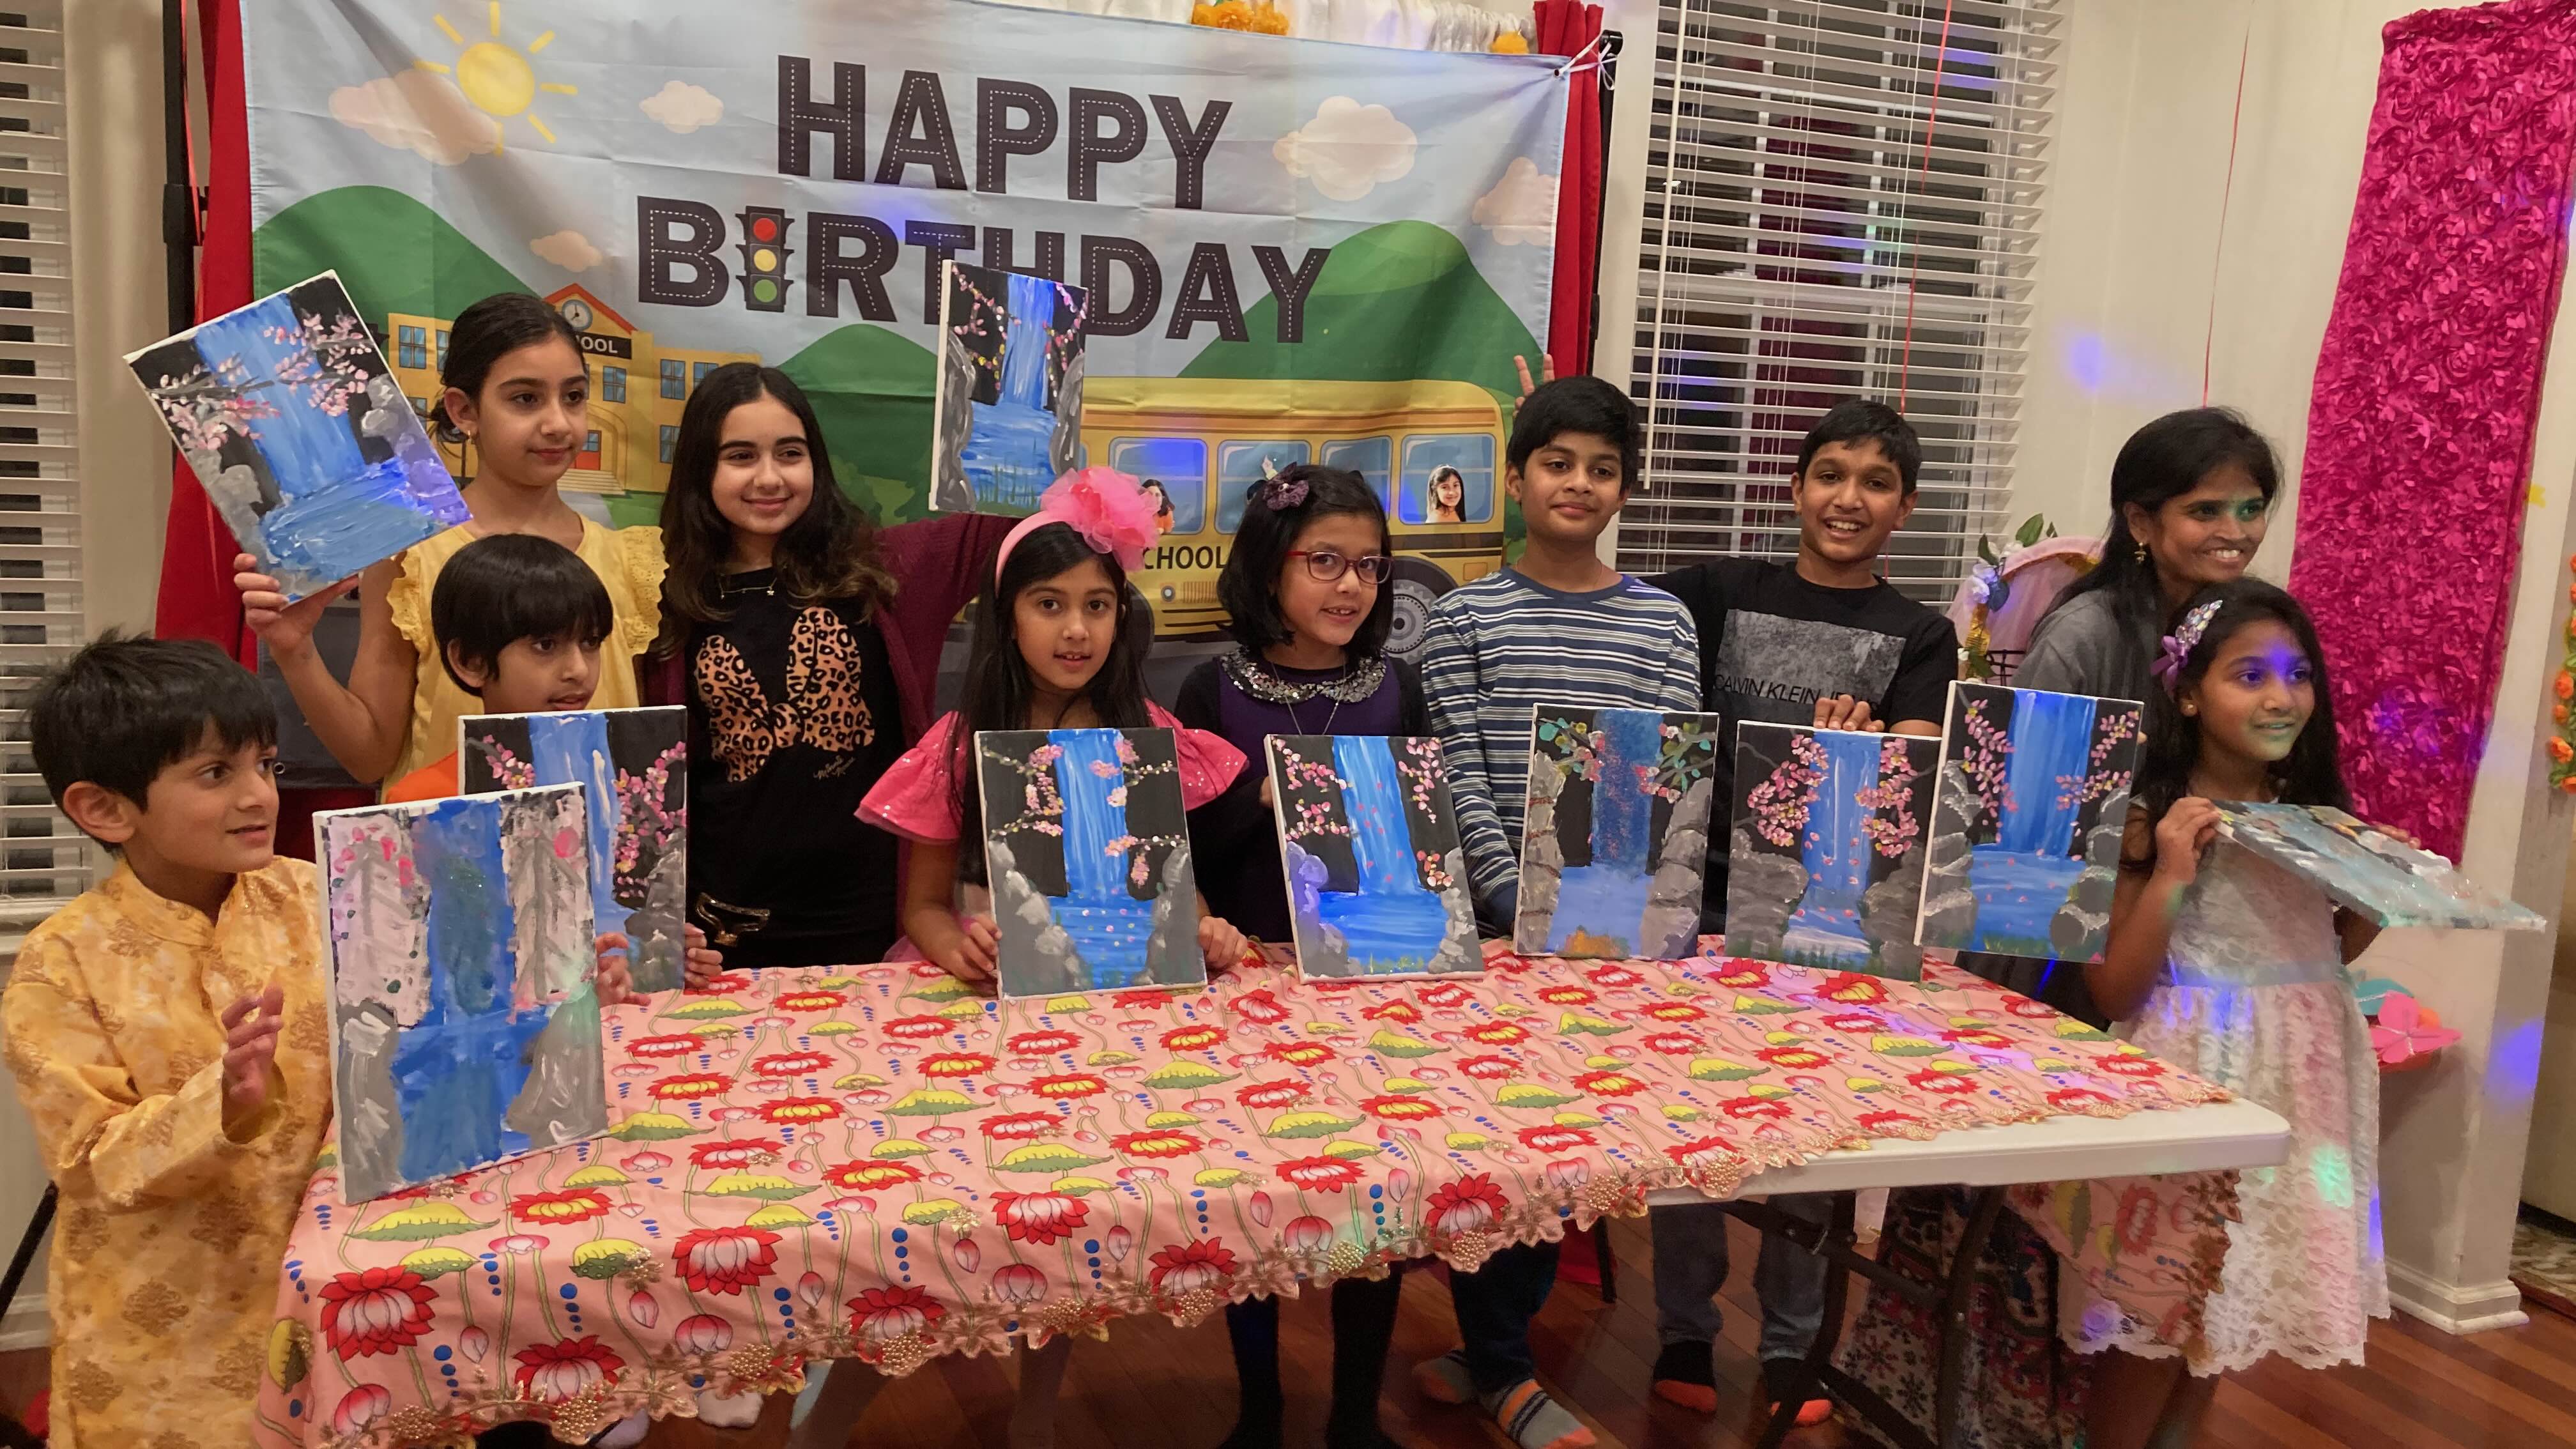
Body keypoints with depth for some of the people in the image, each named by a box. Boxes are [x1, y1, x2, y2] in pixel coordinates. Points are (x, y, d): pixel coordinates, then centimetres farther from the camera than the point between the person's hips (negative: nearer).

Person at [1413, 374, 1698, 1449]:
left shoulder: (1664, 623, 5)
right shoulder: (1465, 619, 0)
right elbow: (1460, 780, -7)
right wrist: (1517, 900, -17)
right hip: (1498, 916, -2)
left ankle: (1494, 1346, 25)